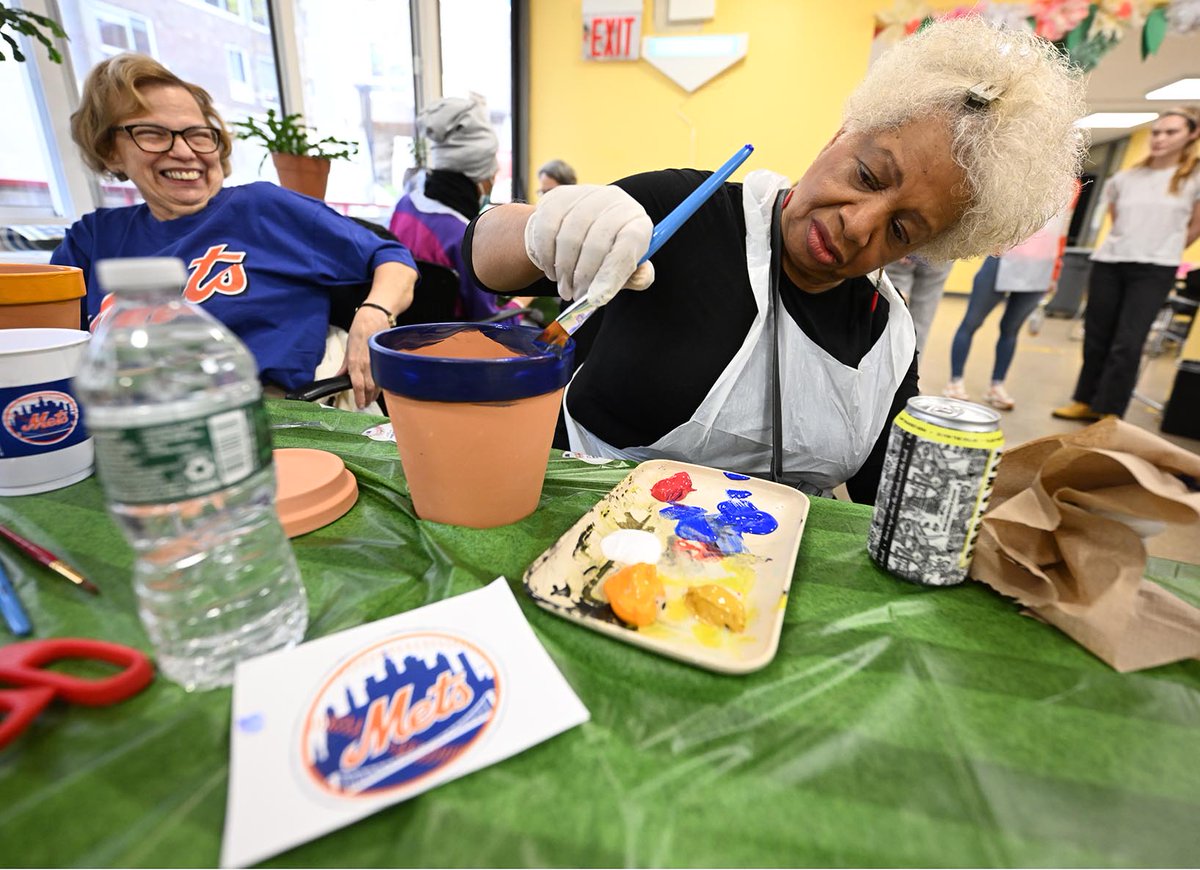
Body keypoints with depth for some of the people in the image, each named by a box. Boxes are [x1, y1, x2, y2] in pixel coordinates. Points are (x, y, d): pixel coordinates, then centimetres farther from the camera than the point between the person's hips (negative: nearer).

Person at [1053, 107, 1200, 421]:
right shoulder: (1124, 178, 9)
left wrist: (1164, 251, 12)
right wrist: (1126, 246, 11)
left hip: (1154, 271, -3)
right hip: (1107, 263, 3)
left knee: (1127, 343, -8)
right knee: (1096, 337, 6)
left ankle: (1110, 413, 0)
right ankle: (1086, 401, 16)